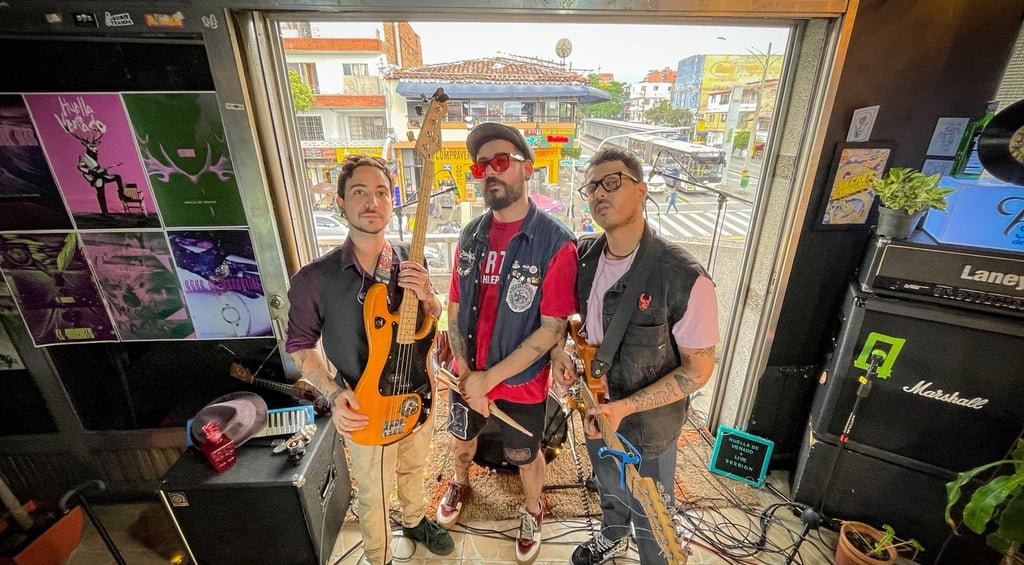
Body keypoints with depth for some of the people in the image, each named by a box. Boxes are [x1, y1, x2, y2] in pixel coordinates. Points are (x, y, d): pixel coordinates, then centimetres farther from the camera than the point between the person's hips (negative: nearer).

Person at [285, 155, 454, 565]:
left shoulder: (411, 263, -10)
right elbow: (299, 344, -7)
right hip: (366, 410, -3)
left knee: (413, 468, 29)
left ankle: (415, 521, 60)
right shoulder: (314, 279, -20)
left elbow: (434, 320, 1)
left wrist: (426, 296, -22)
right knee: (374, 495, 20)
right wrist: (334, 394, -20)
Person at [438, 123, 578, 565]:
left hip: (521, 383, -4)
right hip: (467, 375, 5)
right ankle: (460, 484, 63)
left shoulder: (555, 242, -21)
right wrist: (465, 372, -9)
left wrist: (490, 378, -20)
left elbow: (552, 329, -21)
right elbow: (455, 306, 0)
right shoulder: (471, 236, -5)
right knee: (461, 437, 29)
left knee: (525, 455, 21)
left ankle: (532, 511, 54)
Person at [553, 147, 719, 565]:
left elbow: (699, 369, -20)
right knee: (608, 488, 33)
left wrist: (624, 408, -26)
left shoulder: (685, 279, -29)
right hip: (593, 408, 6)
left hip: (646, 425, -5)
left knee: (650, 519, 20)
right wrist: (559, 349, -12)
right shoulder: (584, 254, -10)